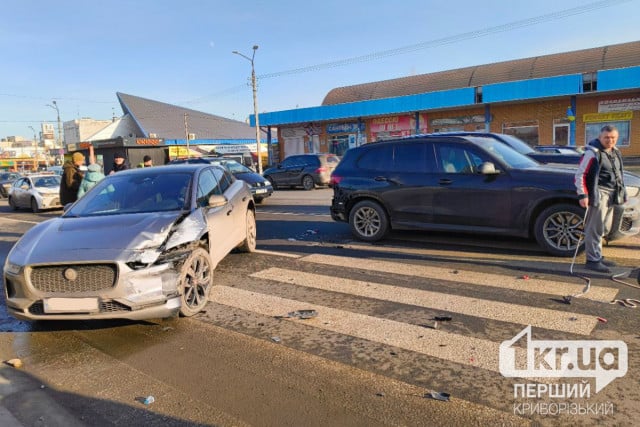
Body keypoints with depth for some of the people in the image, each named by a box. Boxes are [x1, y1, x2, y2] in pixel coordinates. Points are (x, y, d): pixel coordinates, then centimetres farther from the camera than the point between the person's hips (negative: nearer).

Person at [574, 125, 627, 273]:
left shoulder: (615, 152, 15)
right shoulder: (593, 152, -12)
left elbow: (618, 174, 25)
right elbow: (580, 174, -14)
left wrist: (622, 192, 22)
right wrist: (583, 195, -20)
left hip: (611, 194, 9)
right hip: (599, 193, -9)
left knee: (604, 228, 15)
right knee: (595, 228, -9)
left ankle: (597, 256, 26)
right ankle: (593, 260, -4)